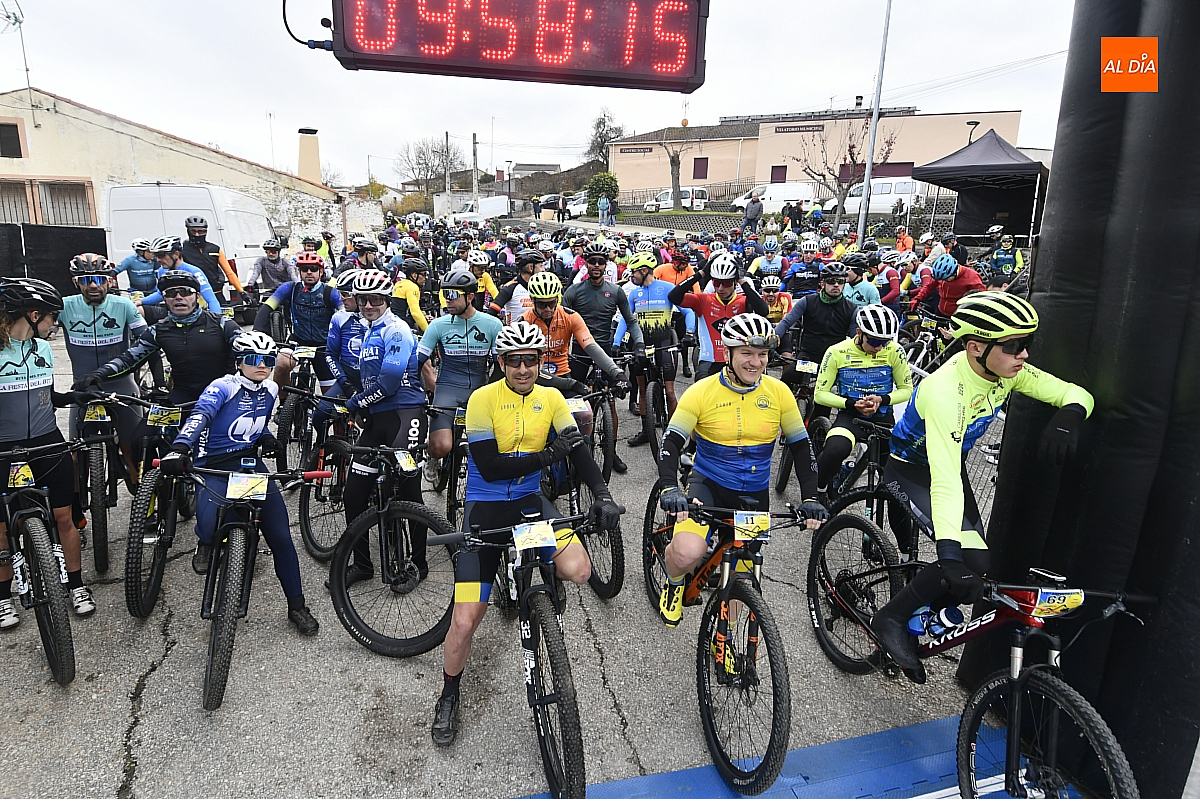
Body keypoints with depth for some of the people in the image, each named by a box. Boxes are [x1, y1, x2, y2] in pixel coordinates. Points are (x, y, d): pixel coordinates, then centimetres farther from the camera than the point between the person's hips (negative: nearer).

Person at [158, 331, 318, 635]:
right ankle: (205, 545, 6)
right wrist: (178, 449, -49)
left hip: (253, 464, 4)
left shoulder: (271, 390, 5)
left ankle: (297, 607, 10)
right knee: (207, 521, -35)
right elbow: (200, 416, -32)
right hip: (215, 467, -4)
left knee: (281, 537, -3)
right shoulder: (223, 387, -13)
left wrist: (266, 438, 4)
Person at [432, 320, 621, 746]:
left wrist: (602, 495, -22)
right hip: (485, 507, -3)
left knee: (578, 570, -23)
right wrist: (547, 456, -18)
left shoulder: (550, 398, 0)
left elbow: (579, 450, -6)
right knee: (465, 620, -6)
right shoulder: (483, 399, -13)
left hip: (529, 501, 3)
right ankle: (449, 696, 24)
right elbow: (490, 468, -18)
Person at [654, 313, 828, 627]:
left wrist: (810, 498, -9)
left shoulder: (778, 392, -5)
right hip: (709, 484, -3)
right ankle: (674, 584, 8)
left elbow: (801, 447, 1)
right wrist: (669, 489, -32)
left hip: (754, 495, 3)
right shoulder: (702, 391, -13)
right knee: (688, 553, -29)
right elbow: (671, 442, -16)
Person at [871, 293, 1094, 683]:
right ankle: (892, 619, -3)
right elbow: (943, 480, -42)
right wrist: (949, 555, -49)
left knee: (976, 564, 4)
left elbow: (1077, 393, -6)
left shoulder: (1005, 370, -14)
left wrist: (1068, 415, -32)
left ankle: (928, 613, 31)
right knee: (971, 561, -21)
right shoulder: (945, 390, -36)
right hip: (911, 470, -8)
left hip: (952, 462, 8)